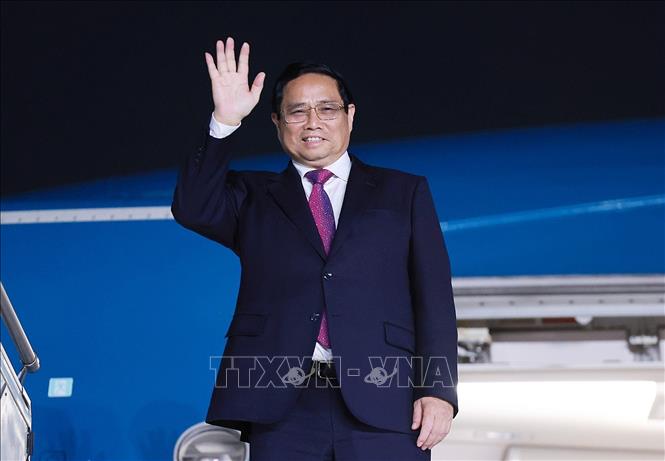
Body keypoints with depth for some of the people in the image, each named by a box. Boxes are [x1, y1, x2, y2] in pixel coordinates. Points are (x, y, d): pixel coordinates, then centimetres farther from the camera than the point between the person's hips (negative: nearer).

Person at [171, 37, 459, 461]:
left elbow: (434, 298, 8)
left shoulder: (404, 192, 16)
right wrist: (225, 122, -10)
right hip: (282, 401, 1)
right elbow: (194, 210, -2)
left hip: (382, 400, 0)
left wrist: (439, 390, -3)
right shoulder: (254, 198, 18)